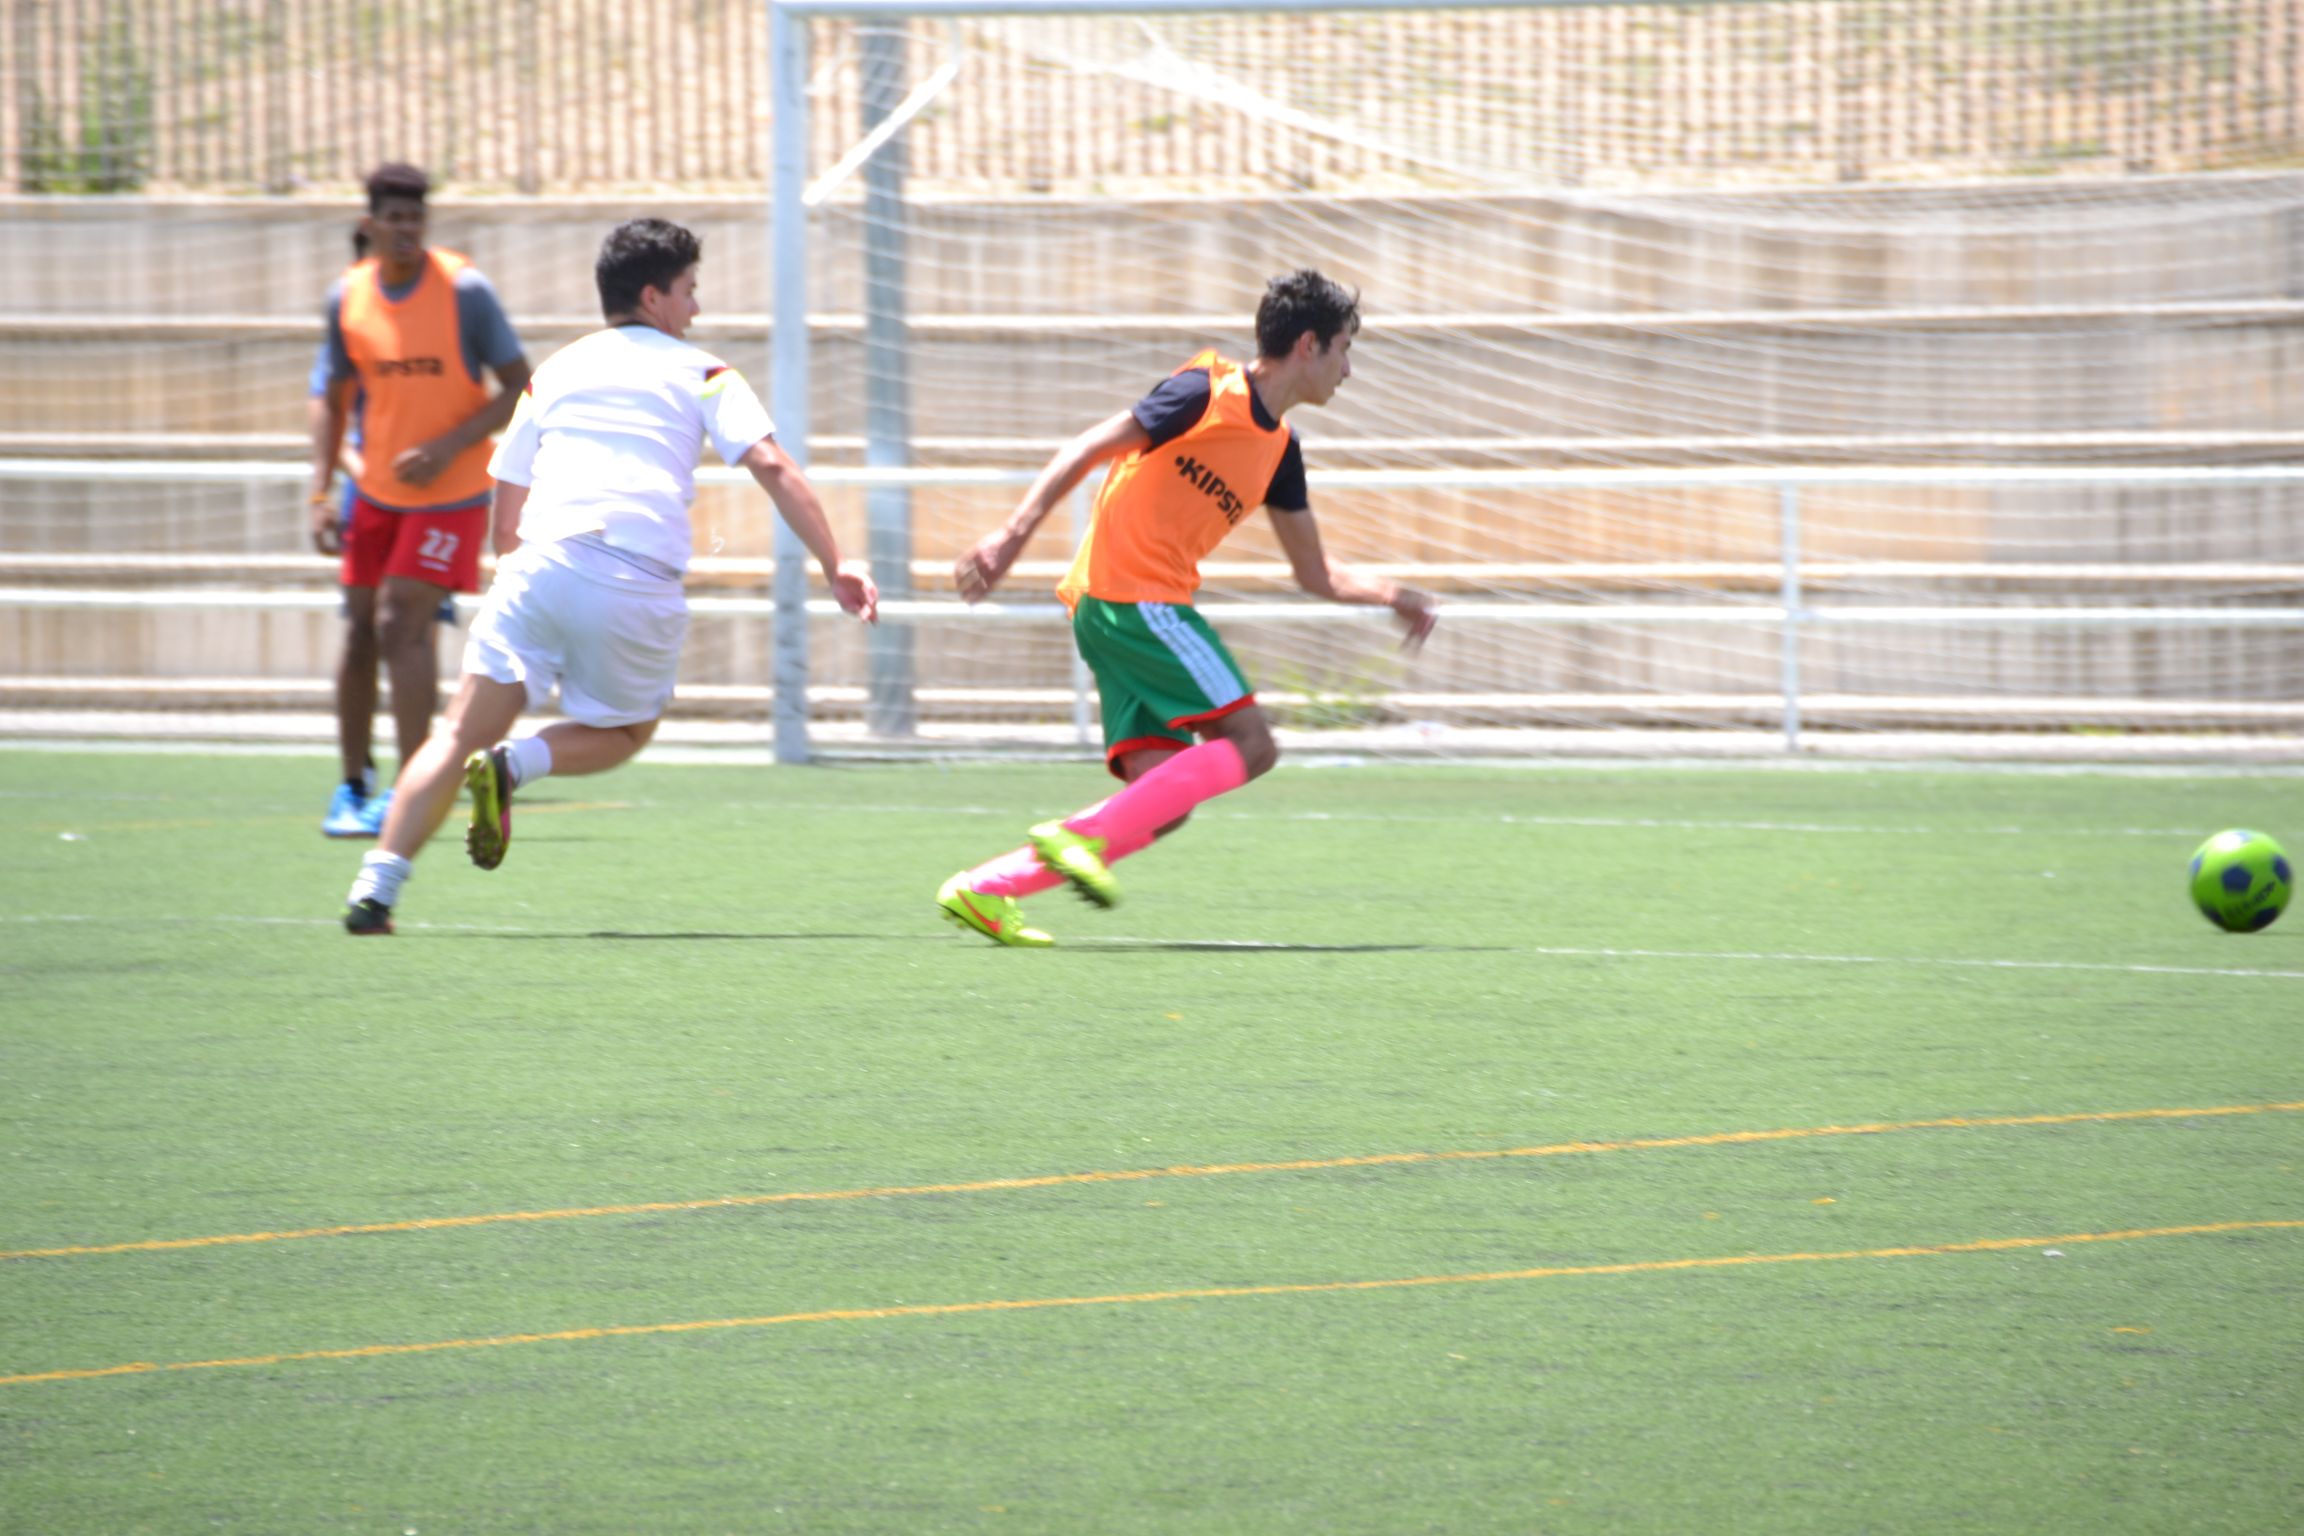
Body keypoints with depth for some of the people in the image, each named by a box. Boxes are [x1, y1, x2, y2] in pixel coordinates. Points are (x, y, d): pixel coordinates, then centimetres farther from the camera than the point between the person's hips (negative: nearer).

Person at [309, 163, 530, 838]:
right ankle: (353, 786, 21)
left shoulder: (465, 290, -13)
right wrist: (320, 495, 2)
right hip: (376, 490, 5)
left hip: (451, 490, -5)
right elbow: (333, 401, 11)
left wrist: (447, 448, -20)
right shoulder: (347, 298, 0)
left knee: (402, 623, -16)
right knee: (360, 630, 7)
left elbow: (520, 388, -10)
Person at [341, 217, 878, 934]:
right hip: (640, 588, -2)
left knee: (463, 730, 1)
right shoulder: (700, 374, 13)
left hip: (543, 562, 2)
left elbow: (507, 515, 24)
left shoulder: (554, 372, 23)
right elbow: (773, 468, 1)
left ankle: (375, 888, -15)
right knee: (625, 732, 21)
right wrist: (835, 565, -1)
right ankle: (513, 765, -10)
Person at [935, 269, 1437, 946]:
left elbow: (1316, 574, 26)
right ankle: (1081, 837, -20)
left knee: (1163, 805, 0)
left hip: (1115, 610, 9)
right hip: (1132, 595, -9)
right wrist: (1013, 534, -19)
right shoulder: (1208, 393, -6)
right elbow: (1085, 451, -10)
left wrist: (1388, 594, 10)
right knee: (1249, 744, -14)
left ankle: (983, 889, -2)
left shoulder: (1279, 448, 19)